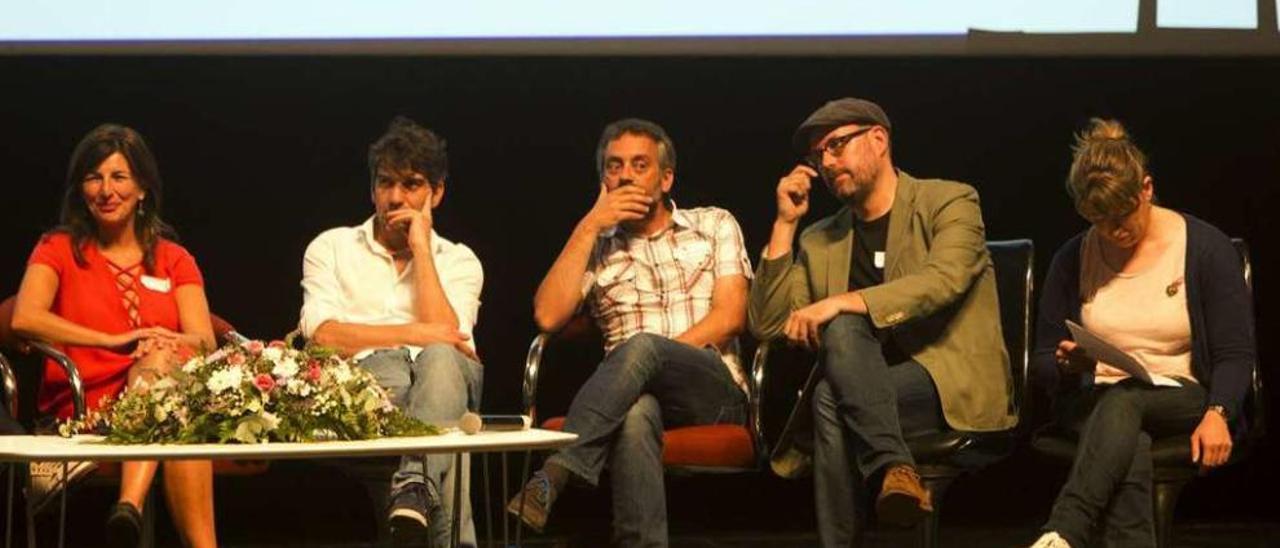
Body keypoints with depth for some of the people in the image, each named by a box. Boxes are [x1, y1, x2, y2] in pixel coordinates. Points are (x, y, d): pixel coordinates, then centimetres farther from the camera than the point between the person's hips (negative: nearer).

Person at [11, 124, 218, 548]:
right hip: (81, 414, -2)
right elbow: (24, 319, -10)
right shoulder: (59, 250, 11)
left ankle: (130, 506, -50)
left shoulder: (173, 260, 19)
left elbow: (205, 341, 4)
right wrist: (116, 341, -19)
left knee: (163, 360, -35)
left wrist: (168, 344, -20)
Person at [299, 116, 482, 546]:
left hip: (443, 381, 1)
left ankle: (414, 485, -56)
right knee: (390, 364, -39)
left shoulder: (459, 261, 22)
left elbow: (445, 336, 0)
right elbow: (323, 336, 1)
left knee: (438, 359, -37)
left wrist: (421, 248, 6)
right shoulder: (332, 248, 20)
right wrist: (417, 333, -3)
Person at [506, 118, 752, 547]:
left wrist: (656, 354, -10)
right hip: (637, 395, 1)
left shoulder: (714, 225, 18)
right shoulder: (595, 248, 21)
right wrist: (588, 228, 2)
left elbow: (730, 316, 4)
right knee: (636, 414, -41)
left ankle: (553, 475, -47)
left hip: (715, 392, -1)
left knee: (640, 348, -36)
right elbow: (548, 316, 3)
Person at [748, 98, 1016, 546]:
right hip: (872, 385, 4)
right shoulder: (821, 241, 18)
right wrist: (785, 223, 5)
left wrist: (841, 303, -26)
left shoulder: (950, 203, 4)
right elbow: (767, 325, 9)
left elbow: (944, 281, -16)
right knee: (843, 329, -29)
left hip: (955, 383, -4)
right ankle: (893, 467, -37)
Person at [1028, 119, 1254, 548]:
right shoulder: (1072, 260, 9)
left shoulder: (1206, 248, 1)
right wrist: (1067, 364, -11)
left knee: (1123, 400, -39)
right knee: (1129, 446, -37)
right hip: (1092, 404, 2)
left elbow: (1235, 353, -2)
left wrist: (1217, 414, -22)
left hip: (1181, 400, -2)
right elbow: (1042, 362, 14)